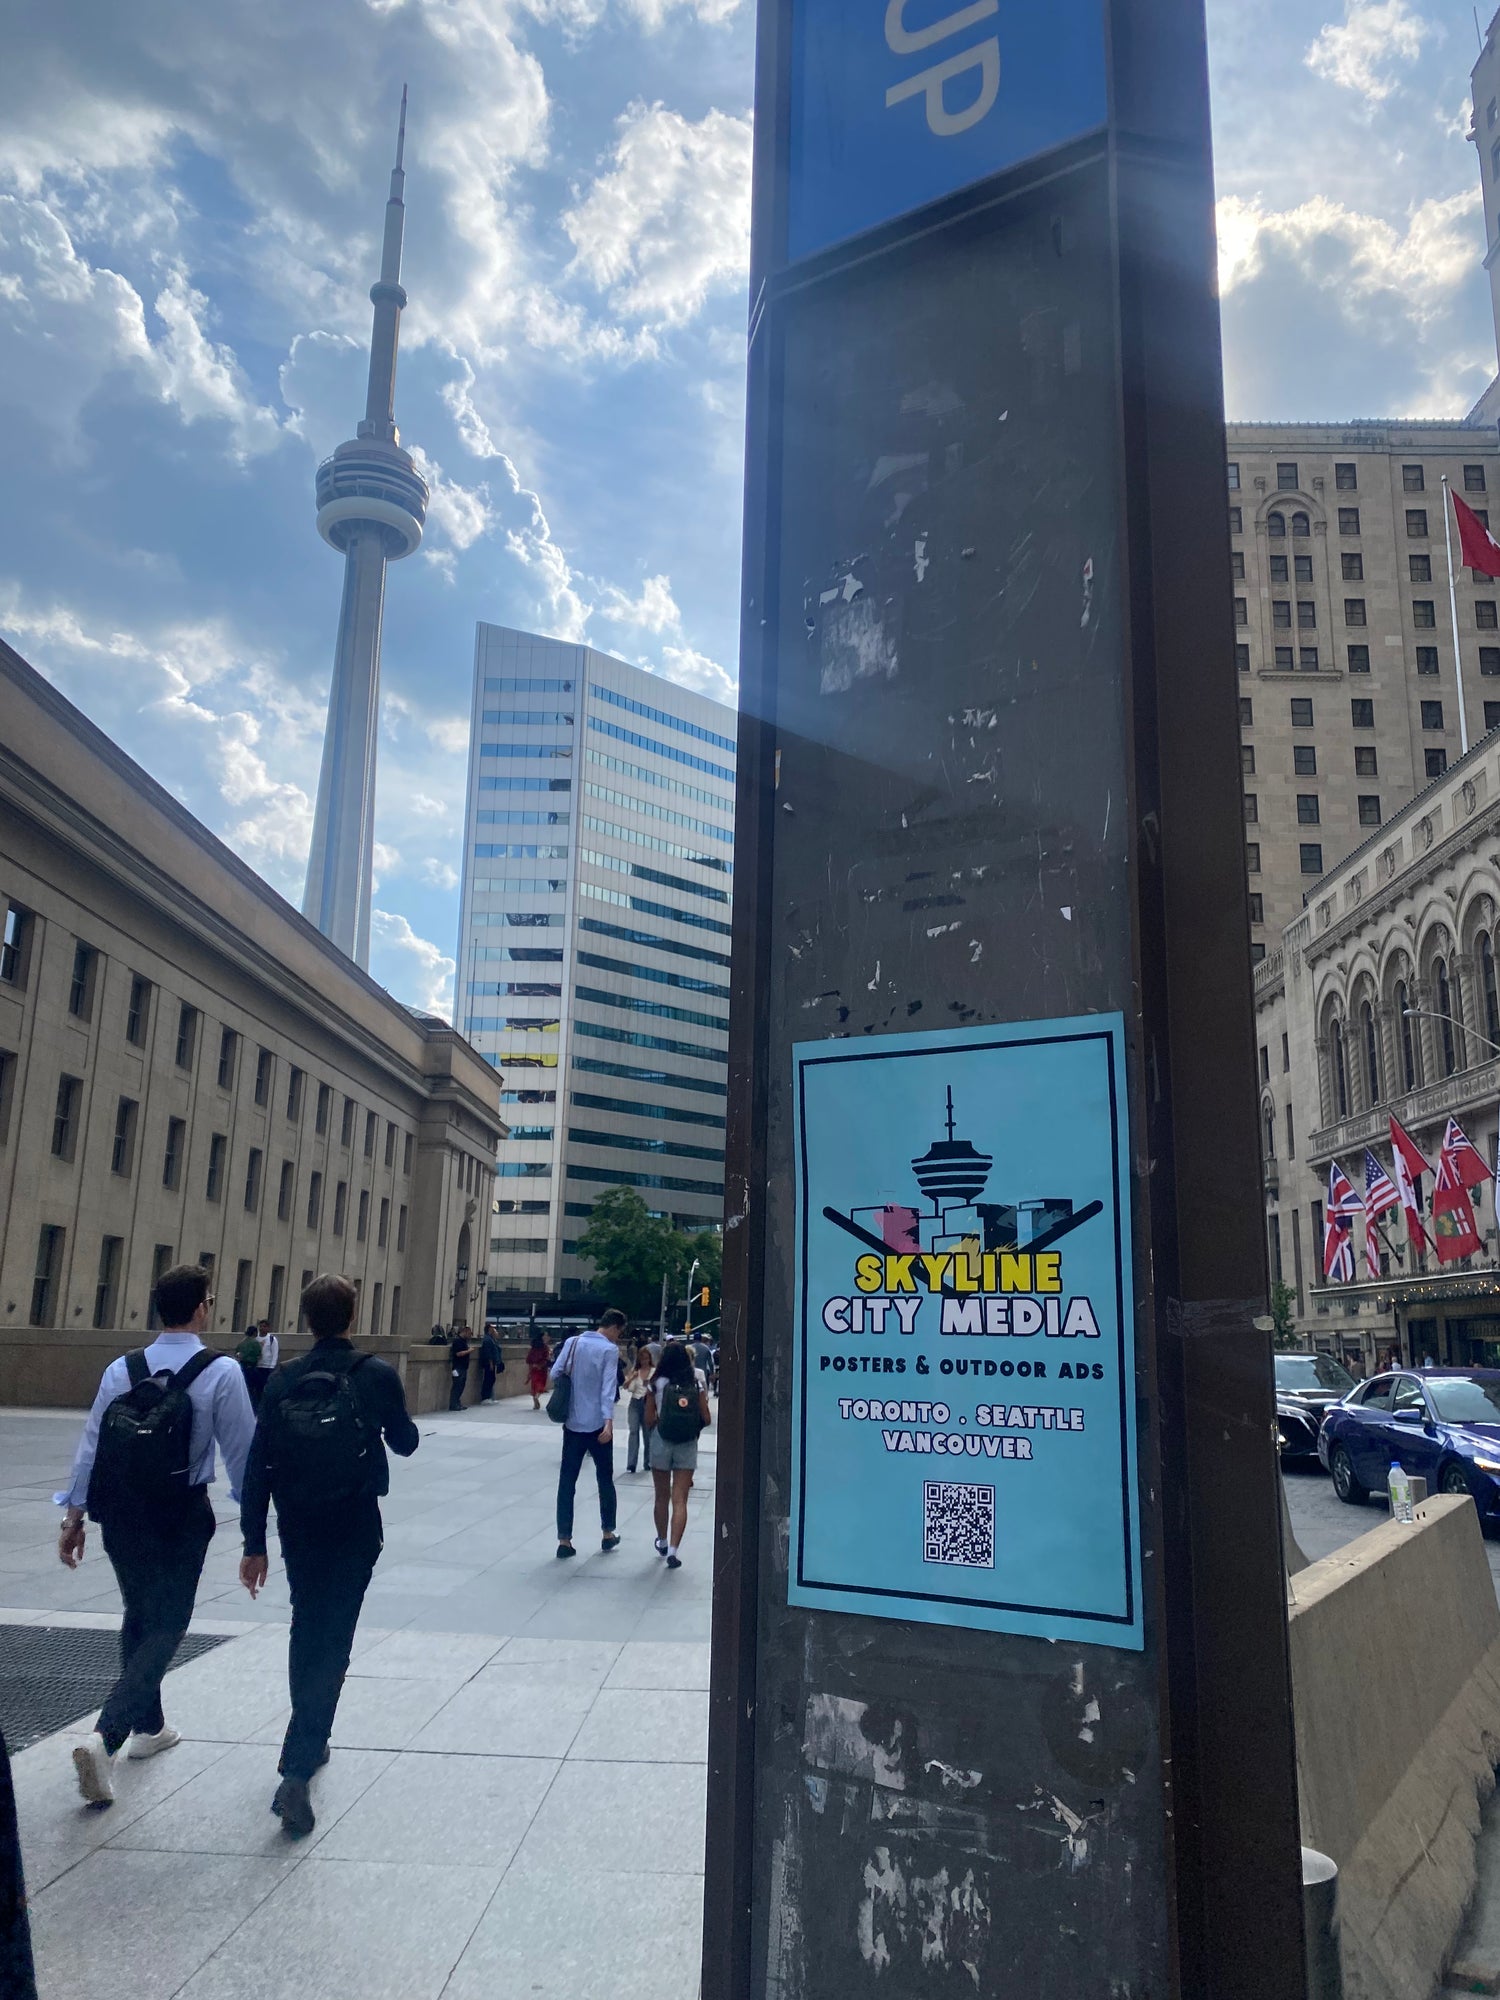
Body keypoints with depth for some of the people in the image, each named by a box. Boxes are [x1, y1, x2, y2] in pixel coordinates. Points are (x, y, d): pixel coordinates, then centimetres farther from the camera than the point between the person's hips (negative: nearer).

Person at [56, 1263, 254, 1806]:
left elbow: (90, 1444, 1)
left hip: (121, 1516, 5)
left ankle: (147, 1726, 37)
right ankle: (106, 1736, -14)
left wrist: (75, 1514, 11)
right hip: (181, 1518, -5)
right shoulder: (222, 1372, -15)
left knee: (138, 1617, 23)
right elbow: (241, 1451, -11)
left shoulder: (121, 1369, -2)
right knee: (165, 1629, 4)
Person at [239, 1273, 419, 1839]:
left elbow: (258, 1466, -3)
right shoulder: (377, 1375, -11)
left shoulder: (284, 1380, -3)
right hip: (353, 1529, -4)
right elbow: (405, 1442, 3)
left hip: (297, 1528, 4)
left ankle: (309, 1743, 38)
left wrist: (254, 1543, 3)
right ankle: (296, 1771, -10)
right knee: (331, 1643, 0)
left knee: (306, 1633, 22)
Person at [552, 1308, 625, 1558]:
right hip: (598, 1424, -3)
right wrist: (608, 1421, -22)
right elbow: (608, 1387, -17)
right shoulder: (610, 1349, -8)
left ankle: (564, 1540, 2)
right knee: (605, 1478, 14)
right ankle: (607, 1534, 22)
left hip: (572, 1423, 3)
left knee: (567, 1481, 5)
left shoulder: (571, 1342, 4)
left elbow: (555, 1374, 1)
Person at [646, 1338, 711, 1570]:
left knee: (662, 1497, 18)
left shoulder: (657, 1384, -5)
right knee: (680, 1500, 0)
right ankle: (673, 1550, -11)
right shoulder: (696, 1384, -3)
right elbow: (706, 1419, -3)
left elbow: (649, 1419, -5)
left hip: (661, 1443, 0)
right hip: (687, 1446, 0)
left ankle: (662, 1542, 34)